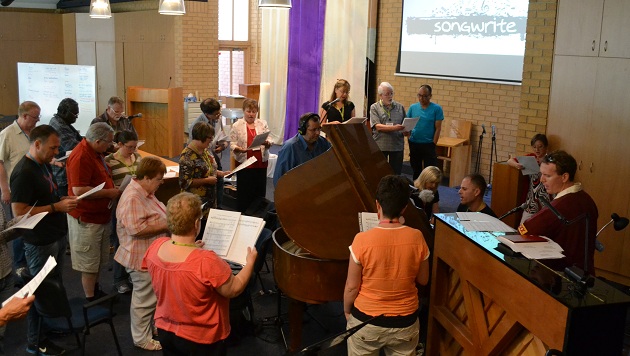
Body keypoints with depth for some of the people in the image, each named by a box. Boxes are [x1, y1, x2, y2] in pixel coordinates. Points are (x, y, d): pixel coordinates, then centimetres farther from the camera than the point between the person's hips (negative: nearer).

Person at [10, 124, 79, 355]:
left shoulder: (44, 165, 8)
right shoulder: (23, 173, -21)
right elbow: (19, 212, -23)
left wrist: (63, 200, 4)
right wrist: (56, 207, -23)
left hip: (57, 237, 9)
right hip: (40, 243, -9)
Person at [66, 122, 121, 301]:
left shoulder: (95, 152, 8)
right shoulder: (80, 157, -24)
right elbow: (78, 190, -29)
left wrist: (113, 189, 8)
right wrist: (109, 192, -22)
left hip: (101, 215, 10)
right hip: (87, 219, -10)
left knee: (98, 260, 21)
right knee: (89, 263, 4)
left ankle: (96, 292, 35)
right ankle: (91, 300, 15)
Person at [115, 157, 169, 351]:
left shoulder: (145, 192, 7)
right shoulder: (133, 197, -26)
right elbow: (137, 229, -32)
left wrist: (169, 216, 5)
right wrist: (166, 225, -23)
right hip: (142, 258, -10)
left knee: (152, 296, 22)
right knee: (145, 300, 4)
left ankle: (152, 328, 38)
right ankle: (142, 339, 20)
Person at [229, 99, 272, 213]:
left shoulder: (262, 123, 9)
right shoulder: (237, 125, 2)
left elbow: (269, 140, 6)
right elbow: (232, 144, -1)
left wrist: (267, 144, -17)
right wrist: (239, 149, -21)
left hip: (261, 163, 2)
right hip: (244, 163, -2)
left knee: (260, 191, 6)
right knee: (244, 192, 1)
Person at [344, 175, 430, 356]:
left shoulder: (362, 240, -21)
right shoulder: (416, 238, -14)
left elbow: (352, 287, -12)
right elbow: (423, 280, -1)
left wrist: (347, 310, 6)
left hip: (366, 321, -1)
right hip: (405, 321, 2)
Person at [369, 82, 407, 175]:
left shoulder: (400, 107, 10)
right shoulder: (374, 107, 1)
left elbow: (405, 125, 13)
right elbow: (378, 126, -11)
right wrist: (394, 128, -23)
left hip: (397, 146, 2)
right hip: (380, 146, -2)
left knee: (396, 173, 6)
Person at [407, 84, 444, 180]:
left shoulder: (436, 109, -4)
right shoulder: (413, 107, 5)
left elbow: (438, 128, -5)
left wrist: (433, 144, -9)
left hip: (428, 145, -3)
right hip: (414, 144, 3)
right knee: (416, 171, 15)